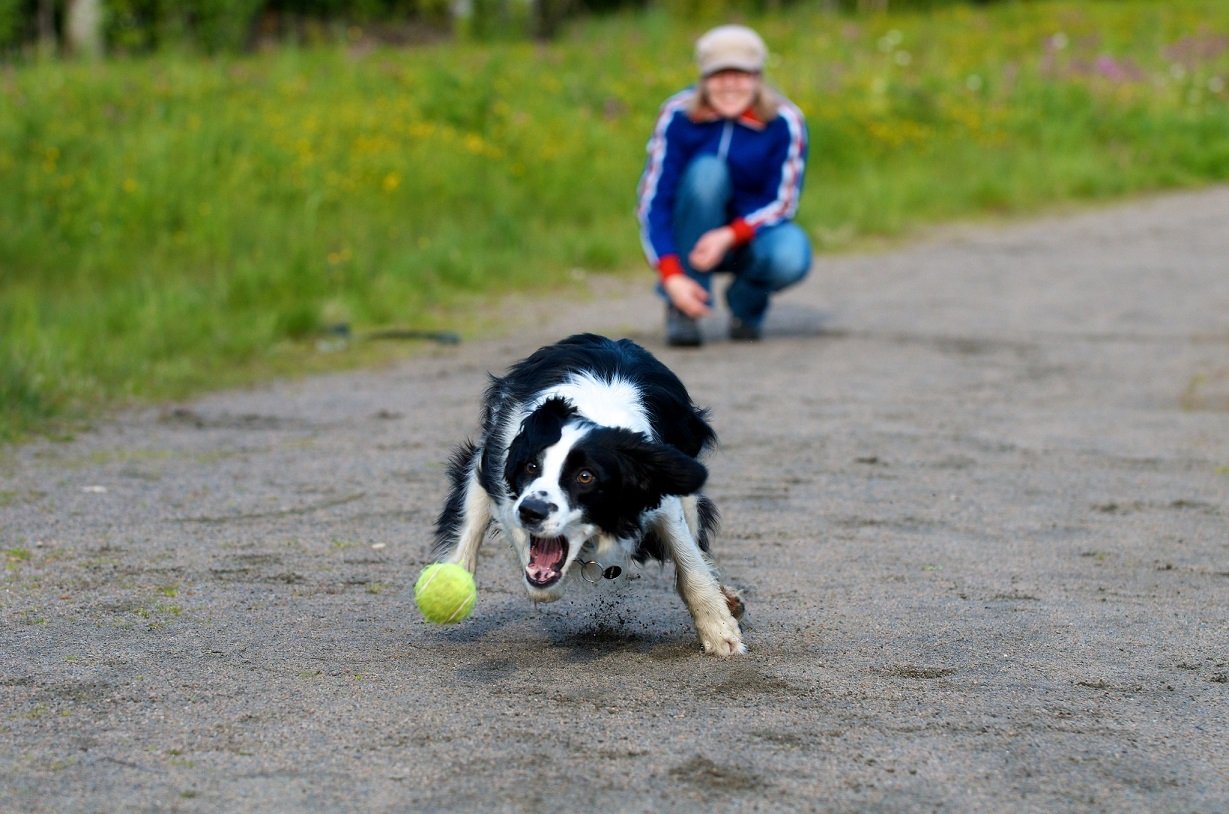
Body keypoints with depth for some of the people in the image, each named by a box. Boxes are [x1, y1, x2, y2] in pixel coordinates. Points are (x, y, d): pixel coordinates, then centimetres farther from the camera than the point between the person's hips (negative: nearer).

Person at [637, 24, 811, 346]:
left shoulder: (784, 121, -15)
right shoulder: (678, 116, -16)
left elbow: (781, 203, -11)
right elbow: (652, 201, -17)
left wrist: (729, 236, -30)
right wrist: (672, 276, -28)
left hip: (753, 232, 0)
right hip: (694, 233, 0)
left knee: (790, 257, -35)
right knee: (706, 170, -31)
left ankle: (747, 302, 3)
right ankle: (682, 308, -22)